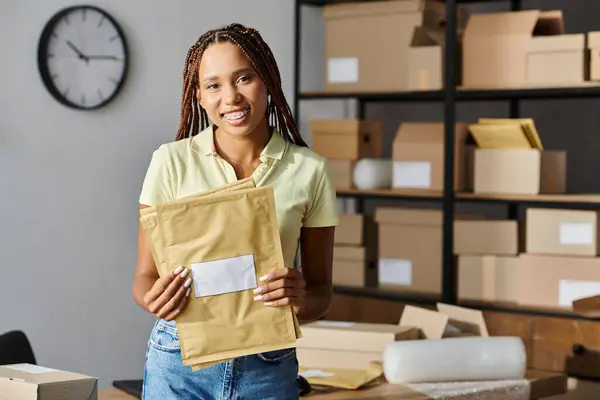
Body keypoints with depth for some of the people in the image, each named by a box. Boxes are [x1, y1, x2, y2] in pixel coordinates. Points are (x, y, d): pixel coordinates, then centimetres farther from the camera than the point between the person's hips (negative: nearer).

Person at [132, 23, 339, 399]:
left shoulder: (309, 170, -2)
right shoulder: (171, 161, -5)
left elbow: (321, 291, 5)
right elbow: (144, 276, 1)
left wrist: (301, 297, -18)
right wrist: (154, 299, -22)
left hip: (269, 366, 1)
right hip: (180, 359, -1)